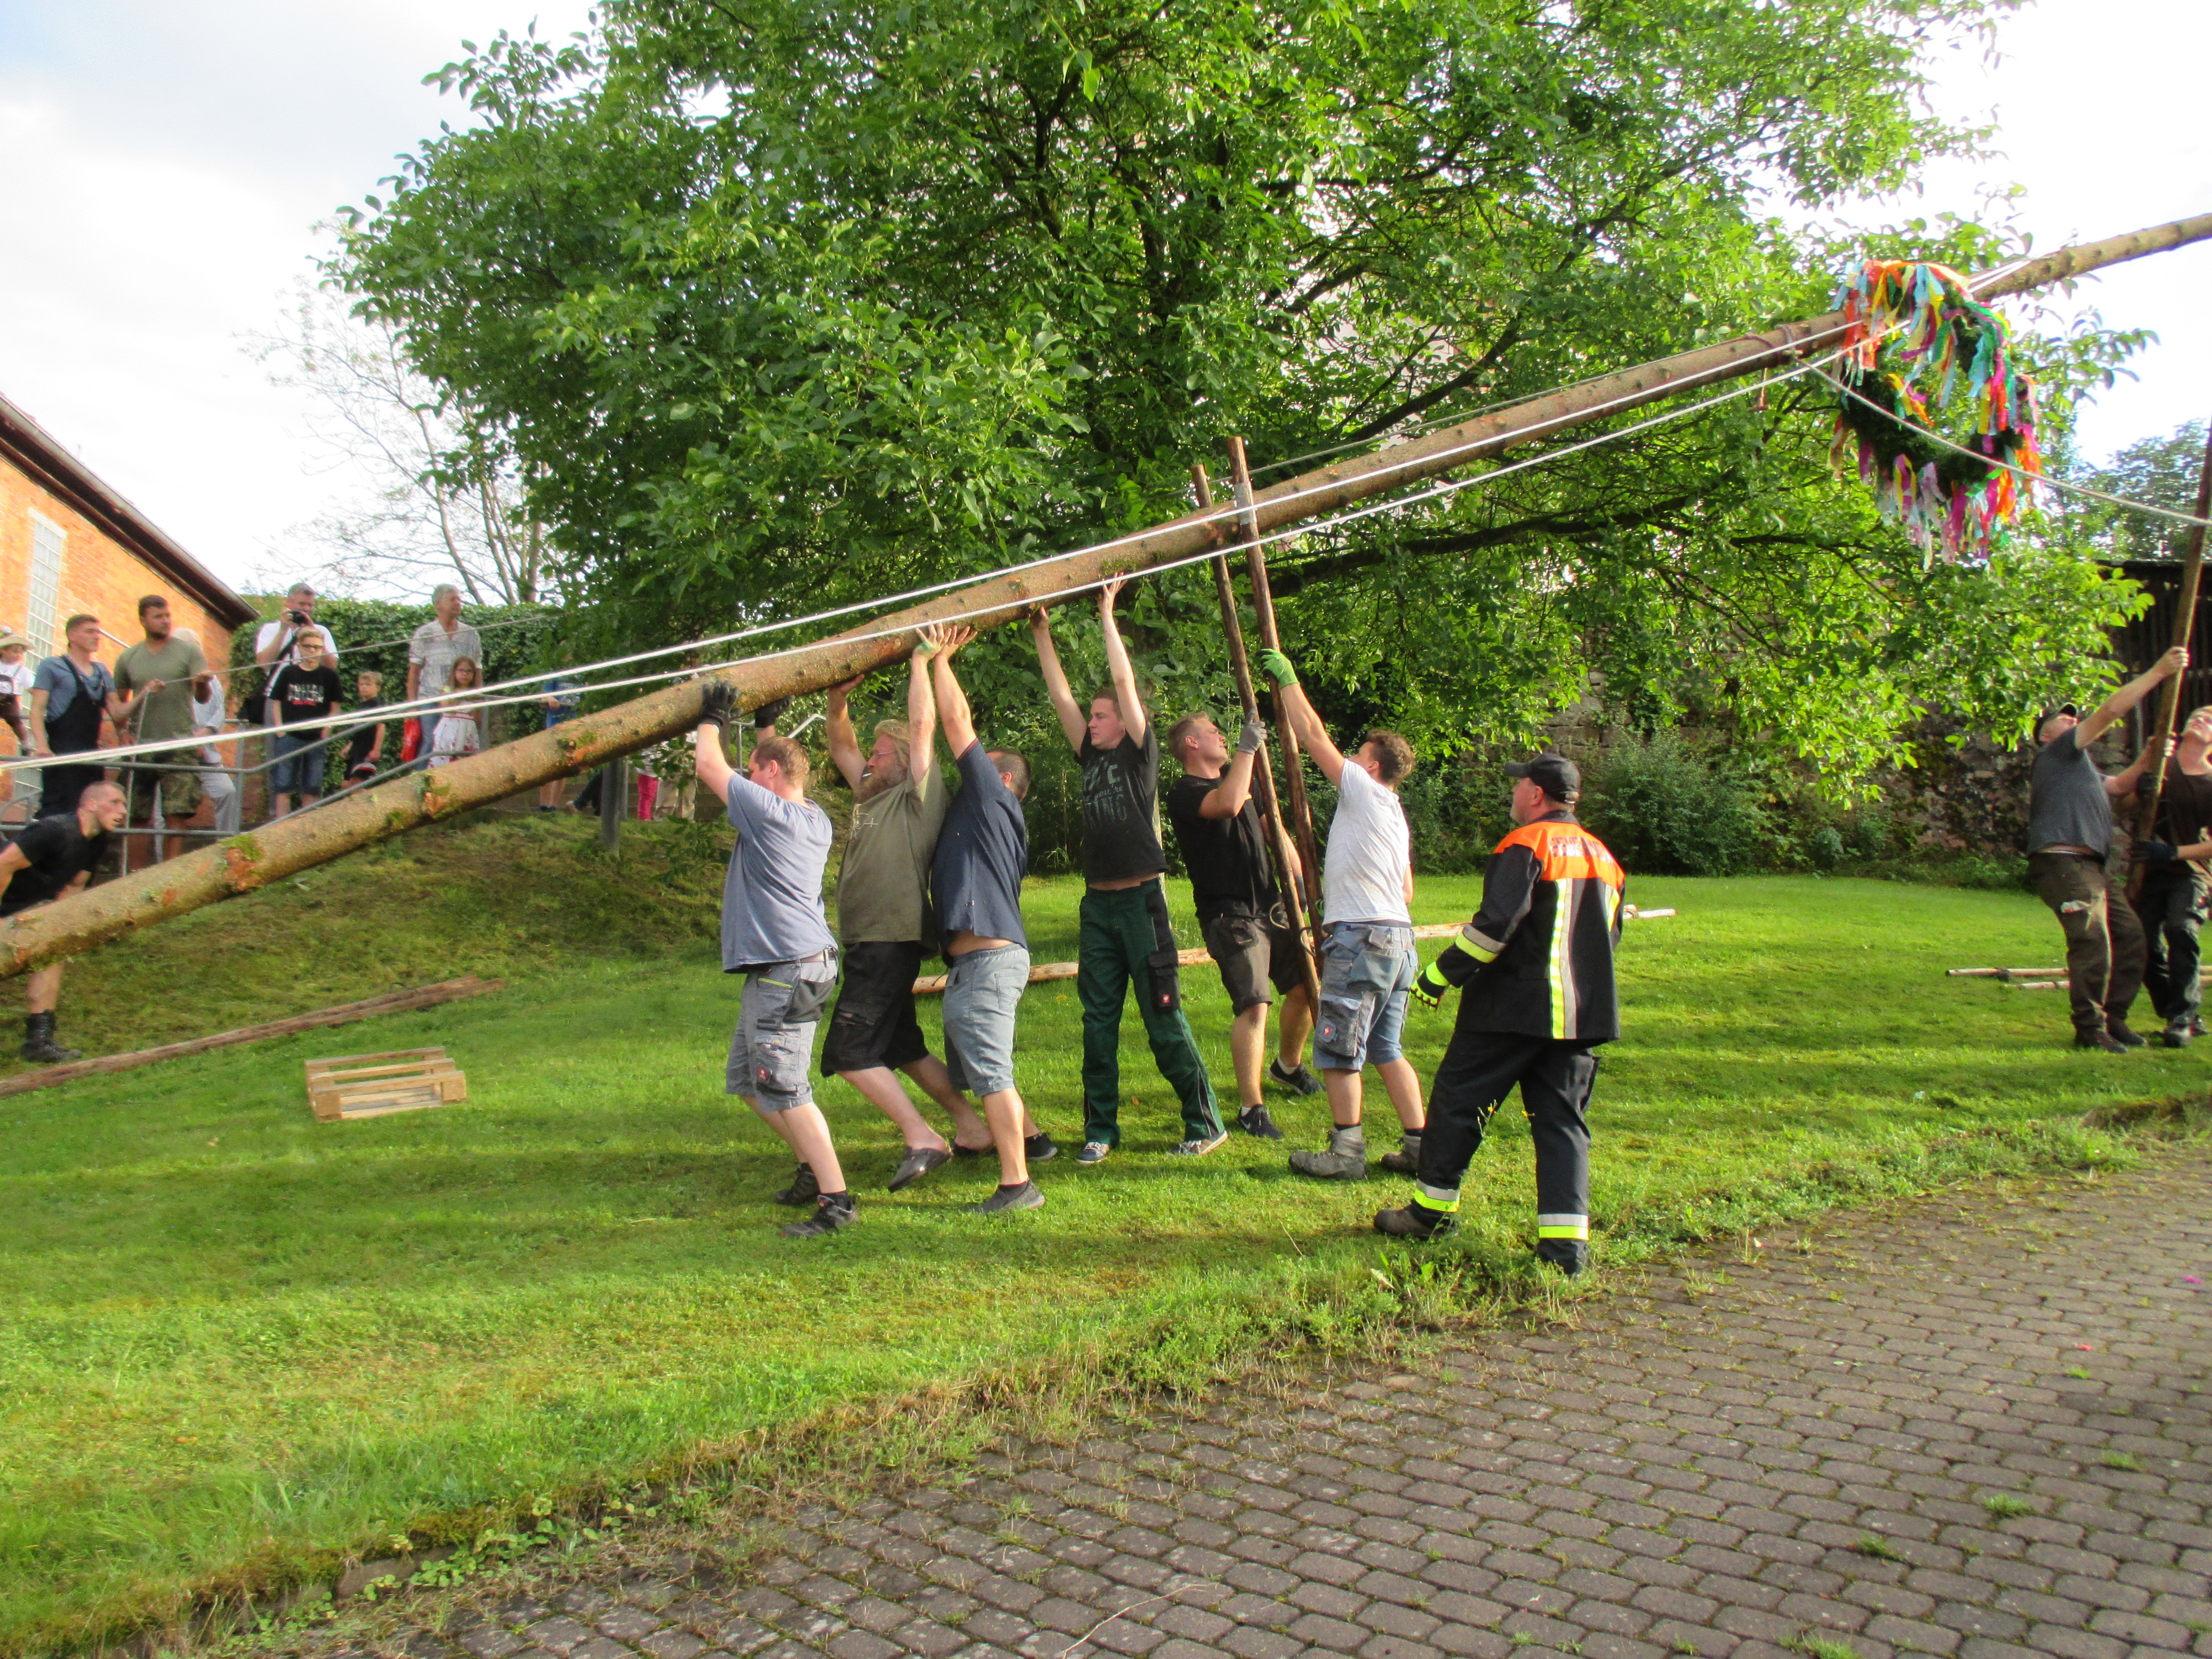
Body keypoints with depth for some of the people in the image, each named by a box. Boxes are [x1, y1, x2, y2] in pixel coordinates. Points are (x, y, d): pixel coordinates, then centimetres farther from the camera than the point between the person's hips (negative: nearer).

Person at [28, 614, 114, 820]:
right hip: (61, 755, -6)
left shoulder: (102, 671, 19)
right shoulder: (52, 666, 3)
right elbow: (37, 709, -5)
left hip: (92, 755, 6)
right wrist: (41, 745, -20)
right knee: (55, 813, -10)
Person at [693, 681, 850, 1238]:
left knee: (784, 1090, -11)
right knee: (748, 1081, 19)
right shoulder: (814, 820, 12)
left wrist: (712, 719, 13)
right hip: (792, 966, 10)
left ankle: (836, 1201, -12)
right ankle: (813, 1168, 25)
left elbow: (710, 765, -5)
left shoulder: (769, 812, -14)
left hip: (785, 972, -10)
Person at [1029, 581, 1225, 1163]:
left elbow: (1125, 682, -8)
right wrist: (1041, 635, 13)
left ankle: (1205, 1121, 7)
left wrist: (1107, 612, -4)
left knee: (1164, 1019, -3)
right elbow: (1061, 696, 14)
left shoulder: (1140, 753, -1)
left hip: (1141, 901, -6)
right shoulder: (1093, 758, 14)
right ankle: (1100, 1129, 13)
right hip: (1098, 903, 6)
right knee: (1098, 1022, 7)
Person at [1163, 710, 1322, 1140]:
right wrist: (1246, 748, -23)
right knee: (1254, 1005, -16)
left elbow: (1269, 827, 27)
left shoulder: (1234, 778, 18)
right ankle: (1251, 1108, -7)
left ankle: (1289, 1065, 39)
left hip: (1271, 906, 8)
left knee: (1306, 987, 13)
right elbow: (1228, 804, -32)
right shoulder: (1185, 793, -10)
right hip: (1230, 914, -8)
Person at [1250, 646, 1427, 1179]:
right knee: (1386, 1049, 13)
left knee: (1338, 1048, -2)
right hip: (1397, 936, 9)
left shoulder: (1364, 790, -5)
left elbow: (1313, 735, -5)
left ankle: (1346, 1153, 1)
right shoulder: (1394, 815, 20)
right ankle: (1419, 1146, 12)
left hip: (1359, 937, -9)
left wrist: (1286, 679, 4)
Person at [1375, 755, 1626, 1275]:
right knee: (1562, 1121, 7)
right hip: (1583, 1013, 7)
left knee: (1457, 1100, 7)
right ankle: (1566, 1241, 0)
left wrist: (1440, 975, -14)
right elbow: (1609, 936, 20)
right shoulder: (1603, 857, 14)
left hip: (1513, 1007, -7)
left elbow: (1495, 924, -20)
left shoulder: (1526, 847, -11)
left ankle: (1433, 1209, 16)